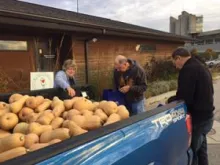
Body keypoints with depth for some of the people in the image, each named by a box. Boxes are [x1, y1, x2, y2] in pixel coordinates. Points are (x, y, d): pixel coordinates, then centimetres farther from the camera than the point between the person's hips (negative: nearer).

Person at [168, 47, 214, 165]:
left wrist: (170, 100, -7)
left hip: (197, 118, -10)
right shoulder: (201, 67, 12)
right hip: (206, 115, 10)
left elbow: (184, 97, -27)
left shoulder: (188, 69, -20)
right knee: (201, 149, 23)